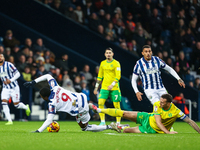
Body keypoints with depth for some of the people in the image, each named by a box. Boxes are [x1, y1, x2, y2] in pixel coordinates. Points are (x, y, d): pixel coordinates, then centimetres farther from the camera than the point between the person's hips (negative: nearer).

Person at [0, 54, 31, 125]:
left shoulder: (9, 65, -14)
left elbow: (17, 74, -13)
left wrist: (11, 80, -23)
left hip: (14, 87, -4)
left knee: (16, 104, 1)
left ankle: (26, 107, 35)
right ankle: (9, 121, -10)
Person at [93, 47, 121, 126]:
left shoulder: (116, 63, -3)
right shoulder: (103, 63, 13)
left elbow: (118, 76, -10)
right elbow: (100, 76, 20)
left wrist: (112, 84, -23)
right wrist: (96, 87, 16)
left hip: (114, 88, -4)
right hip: (104, 87, 4)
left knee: (117, 105, -4)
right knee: (100, 102, -11)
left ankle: (118, 123, 5)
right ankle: (102, 121, -5)